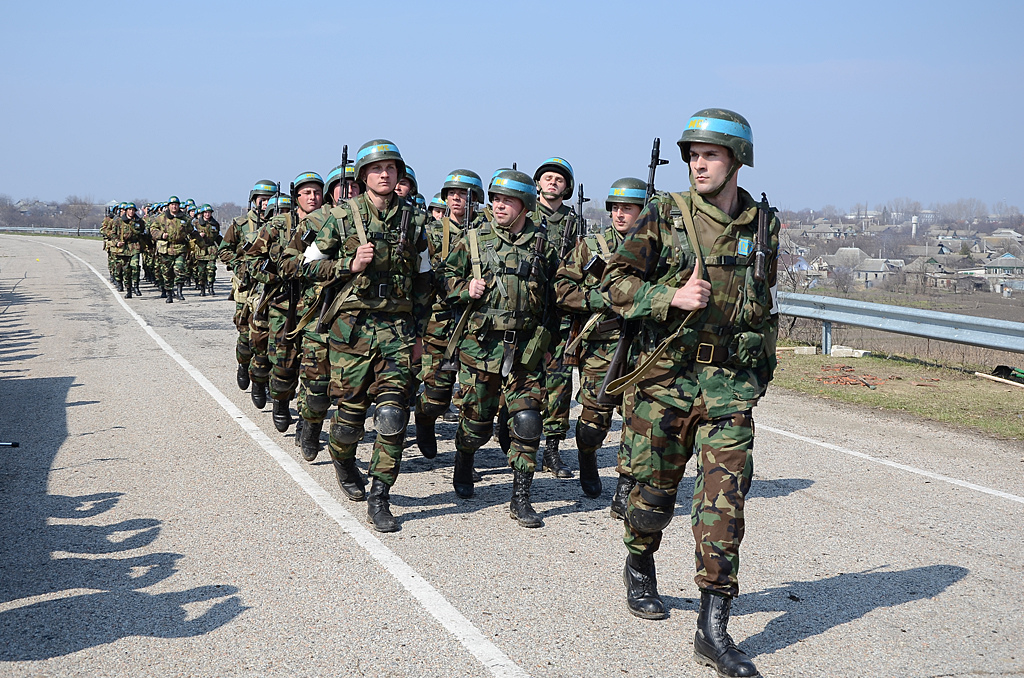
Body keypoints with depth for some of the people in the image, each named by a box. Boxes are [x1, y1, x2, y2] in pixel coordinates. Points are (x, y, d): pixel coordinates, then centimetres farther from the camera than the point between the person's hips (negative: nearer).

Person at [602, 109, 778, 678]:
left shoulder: (763, 224, 9)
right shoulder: (665, 214, -2)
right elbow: (616, 282, -4)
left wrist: (763, 366, 20)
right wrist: (673, 296, -19)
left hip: (731, 383, 2)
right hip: (667, 376, -2)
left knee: (725, 498, -6)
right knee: (654, 486, 10)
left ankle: (713, 629, 0)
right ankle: (640, 568, 40)